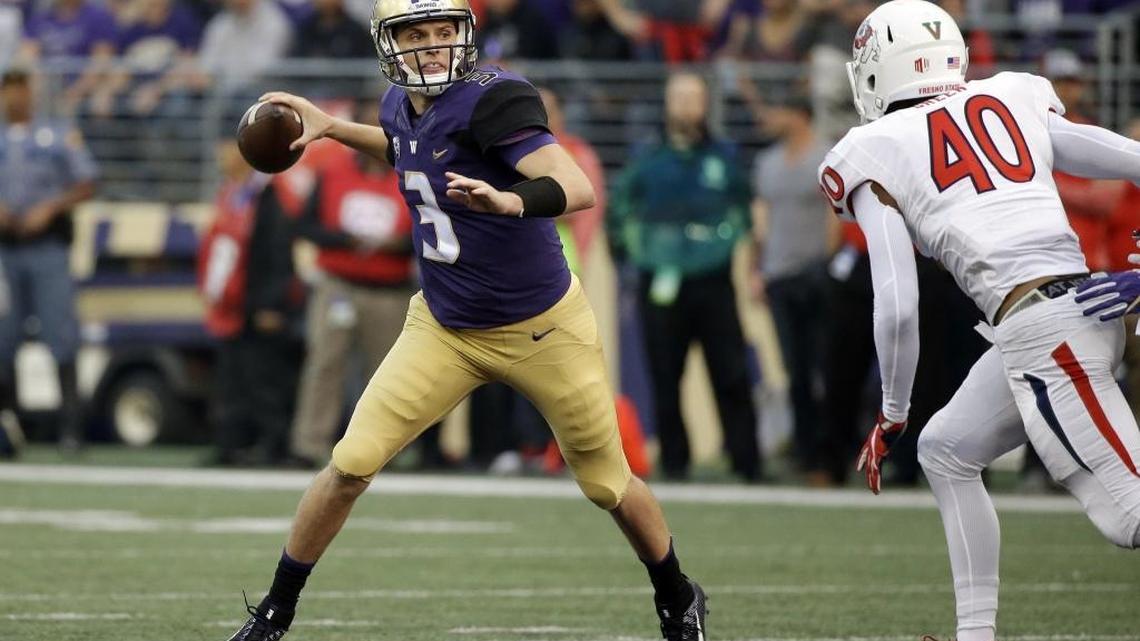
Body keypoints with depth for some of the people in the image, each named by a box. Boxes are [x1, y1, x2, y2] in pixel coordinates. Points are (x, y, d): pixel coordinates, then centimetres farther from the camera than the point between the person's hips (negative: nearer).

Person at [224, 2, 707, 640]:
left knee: (607, 483, 10)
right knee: (351, 466, -7)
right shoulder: (402, 105, -2)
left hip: (542, 328, -5)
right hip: (445, 329, 5)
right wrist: (333, 128, 20)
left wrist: (509, 201, -53)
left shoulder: (490, 99, -23)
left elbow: (578, 189, -35)